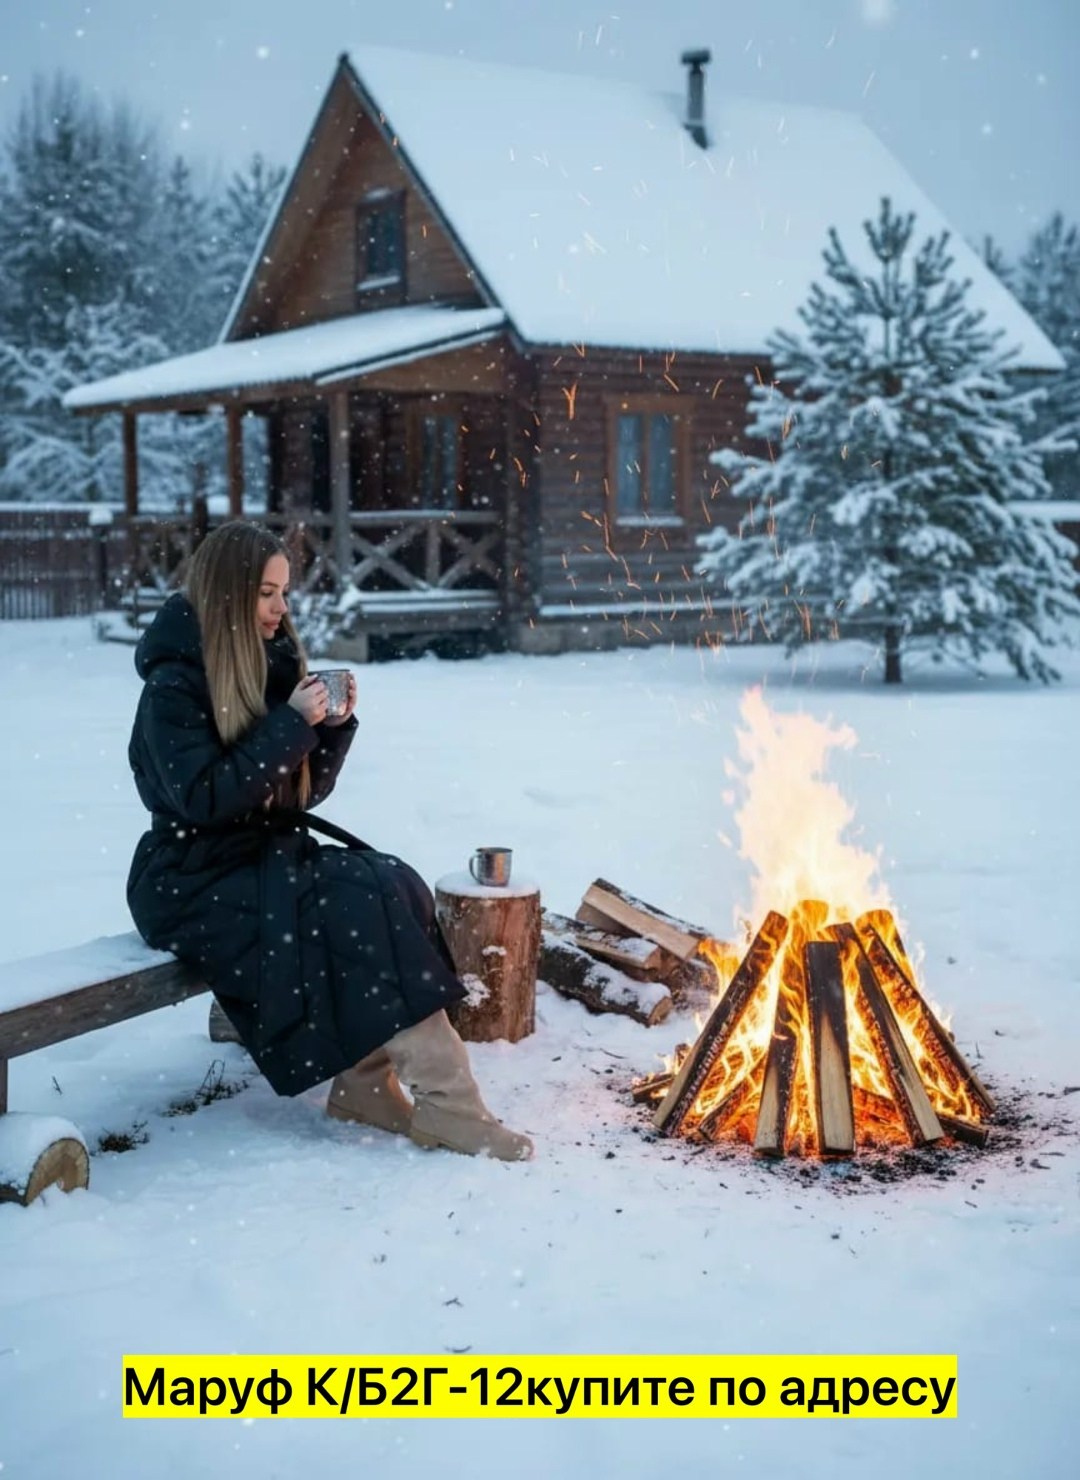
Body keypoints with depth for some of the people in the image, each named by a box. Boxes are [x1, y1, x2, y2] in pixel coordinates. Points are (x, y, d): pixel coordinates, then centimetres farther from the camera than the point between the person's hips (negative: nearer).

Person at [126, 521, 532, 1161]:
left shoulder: (273, 665, 10)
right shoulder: (174, 685, -10)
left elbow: (305, 792, 13)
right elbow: (204, 799, -22)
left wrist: (334, 725, -4)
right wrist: (289, 725, -21)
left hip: (270, 856, 7)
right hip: (195, 883, -7)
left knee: (396, 885, -20)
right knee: (363, 902, -27)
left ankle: (365, 1081, -18)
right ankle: (448, 1104, -26)